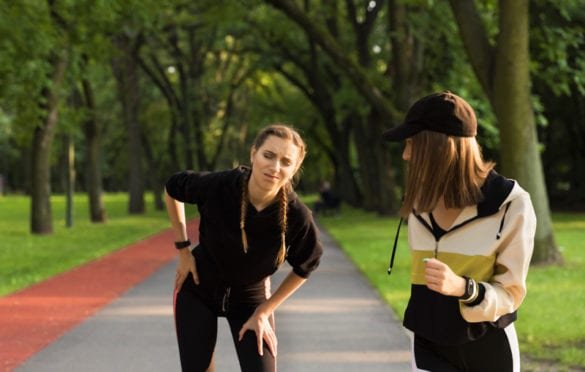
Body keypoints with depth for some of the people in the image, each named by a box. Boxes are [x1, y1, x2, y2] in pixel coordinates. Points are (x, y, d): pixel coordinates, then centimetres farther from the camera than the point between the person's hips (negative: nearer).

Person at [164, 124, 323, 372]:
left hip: (251, 299, 0)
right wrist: (183, 250, -5)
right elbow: (172, 188, -5)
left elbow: (303, 269, -6)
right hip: (197, 291, 0)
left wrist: (264, 312, -5)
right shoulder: (217, 186, -28)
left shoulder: (296, 217, -27)